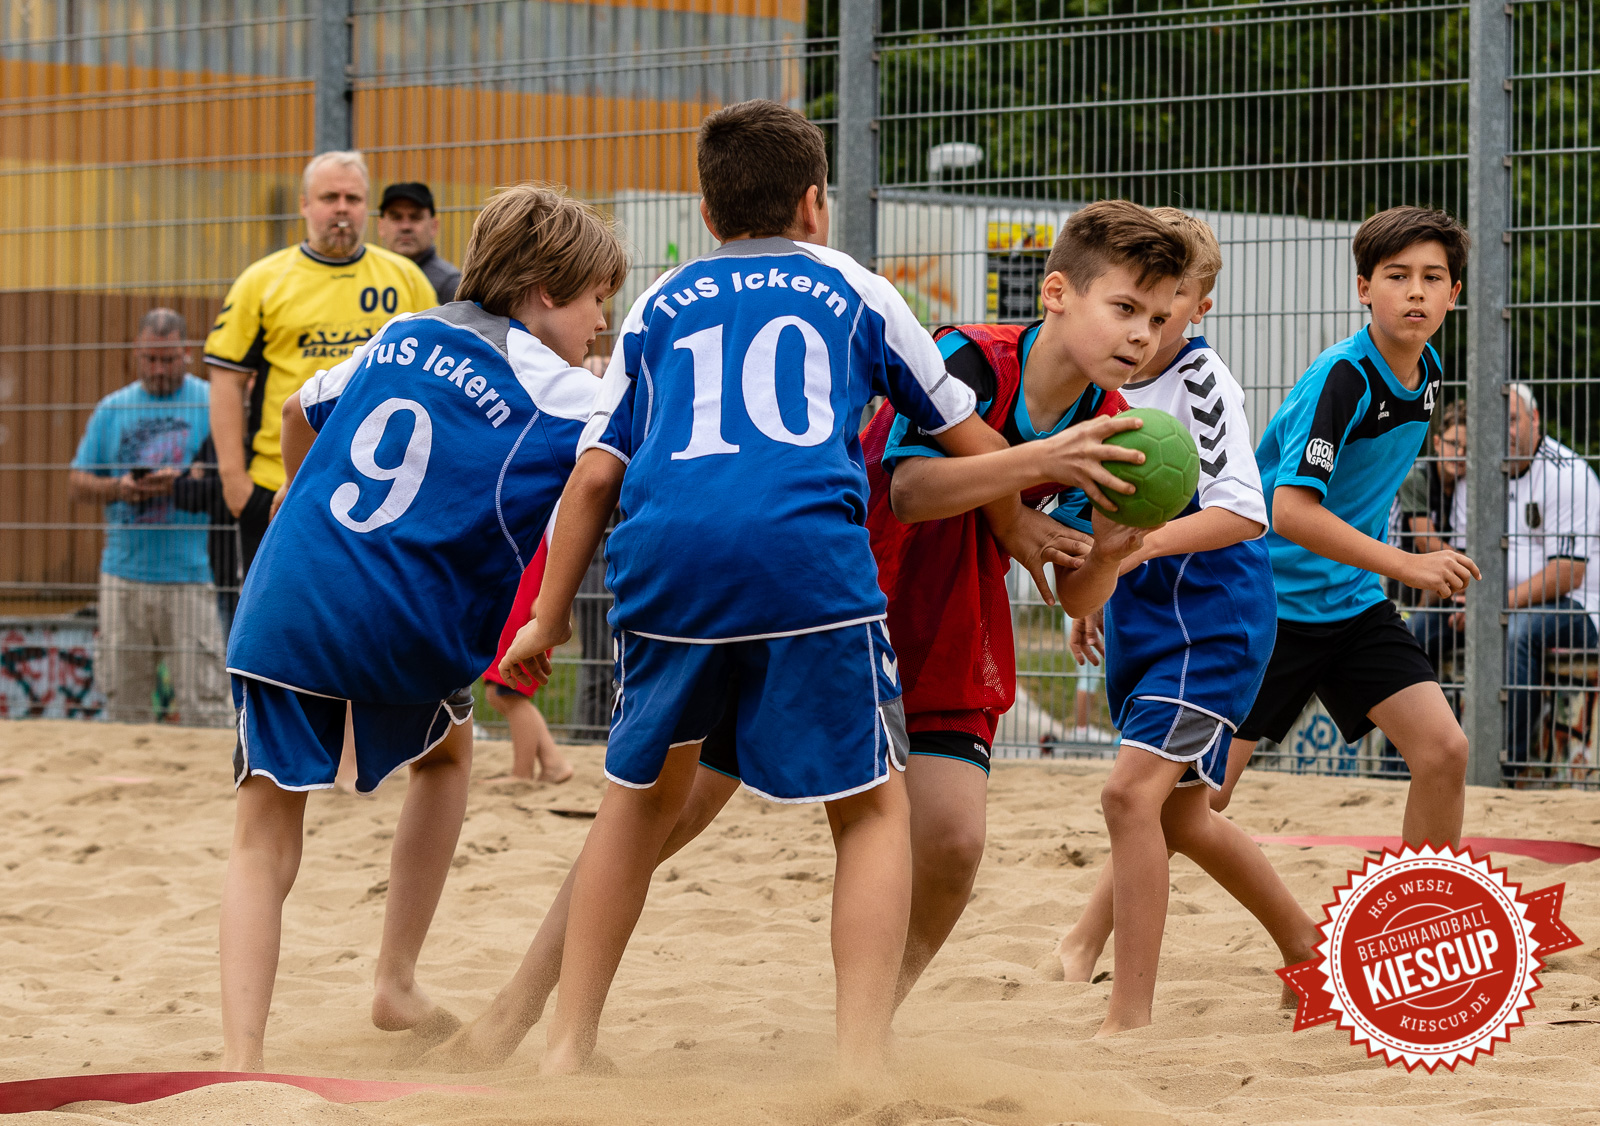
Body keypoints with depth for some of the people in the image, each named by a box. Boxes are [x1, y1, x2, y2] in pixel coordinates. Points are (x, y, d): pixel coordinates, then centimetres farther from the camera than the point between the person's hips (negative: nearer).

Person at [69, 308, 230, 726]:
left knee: (202, 699, -9)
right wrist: (117, 488, -8)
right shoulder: (111, 409, 14)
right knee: (124, 698, 5)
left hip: (191, 577, -4)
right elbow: (79, 484, 13)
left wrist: (183, 481, -18)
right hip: (123, 577, 4)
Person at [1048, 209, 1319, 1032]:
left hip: (1212, 615, -8)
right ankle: (1306, 947, 38)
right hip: (1139, 615, 8)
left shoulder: (1204, 383, -16)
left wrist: (1148, 543, -36)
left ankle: (1130, 1013, -17)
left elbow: (1244, 510, -25)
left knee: (1133, 791, -19)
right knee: (1181, 815, 17)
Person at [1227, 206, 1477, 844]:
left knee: (1444, 751, -7)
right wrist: (1405, 565, -31)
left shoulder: (1425, 371, 3)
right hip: (1270, 597, -7)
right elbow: (1292, 511, -30)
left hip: (1354, 601, 7)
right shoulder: (1340, 378, -21)